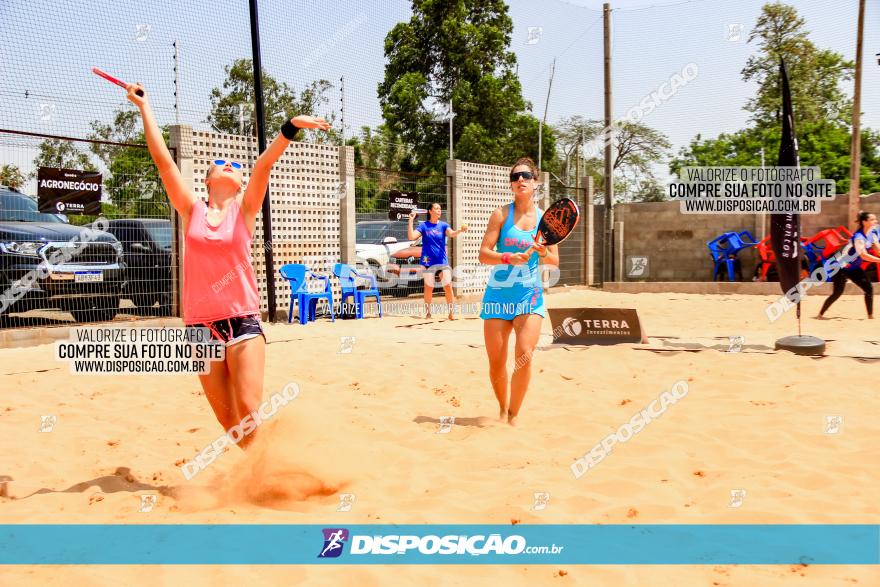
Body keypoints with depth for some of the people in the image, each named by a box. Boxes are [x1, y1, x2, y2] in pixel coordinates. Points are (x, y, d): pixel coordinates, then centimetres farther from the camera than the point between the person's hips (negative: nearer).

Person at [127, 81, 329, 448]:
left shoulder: (244, 211, 4)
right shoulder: (192, 212, 6)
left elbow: (265, 163, -10)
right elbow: (162, 158, 5)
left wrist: (292, 126, -23)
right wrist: (143, 106, 9)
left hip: (243, 322, -1)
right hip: (201, 326, 2)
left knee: (249, 411, -13)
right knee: (227, 419, 4)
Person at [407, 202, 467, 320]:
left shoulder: (443, 225, 3)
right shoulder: (424, 225, 1)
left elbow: (451, 234, -16)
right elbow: (411, 236, -9)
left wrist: (460, 230, -38)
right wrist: (411, 220, -14)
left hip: (443, 261, 1)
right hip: (428, 262, -1)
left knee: (448, 287, -8)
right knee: (429, 288, 3)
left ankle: (451, 312, -2)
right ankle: (427, 312, 14)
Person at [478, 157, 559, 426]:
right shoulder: (501, 214, -1)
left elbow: (555, 261, 7)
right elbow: (483, 254, -8)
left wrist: (544, 253, -15)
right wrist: (509, 258, -25)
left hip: (530, 295, 1)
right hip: (498, 293, 0)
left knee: (524, 355, -16)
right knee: (496, 362, 1)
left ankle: (513, 415, 0)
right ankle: (502, 409, 27)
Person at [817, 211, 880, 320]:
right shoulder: (858, 237, -25)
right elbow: (863, 255, -34)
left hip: (855, 268, 8)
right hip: (843, 268, -8)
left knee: (869, 289, -3)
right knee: (837, 293, -7)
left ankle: (870, 316, 4)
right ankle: (820, 314, 5)